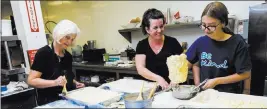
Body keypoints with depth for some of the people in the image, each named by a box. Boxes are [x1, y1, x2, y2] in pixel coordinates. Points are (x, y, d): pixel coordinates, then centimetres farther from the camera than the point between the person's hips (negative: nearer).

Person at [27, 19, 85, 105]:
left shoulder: (68, 56, 8)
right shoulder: (43, 53, -10)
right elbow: (31, 80, -14)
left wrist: (75, 83, 2)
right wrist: (54, 82, -25)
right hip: (49, 102, -5)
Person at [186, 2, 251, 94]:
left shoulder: (237, 43, -9)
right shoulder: (201, 42, -2)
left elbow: (245, 74, -6)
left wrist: (217, 81, -10)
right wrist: (197, 85, -2)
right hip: (205, 92, 2)